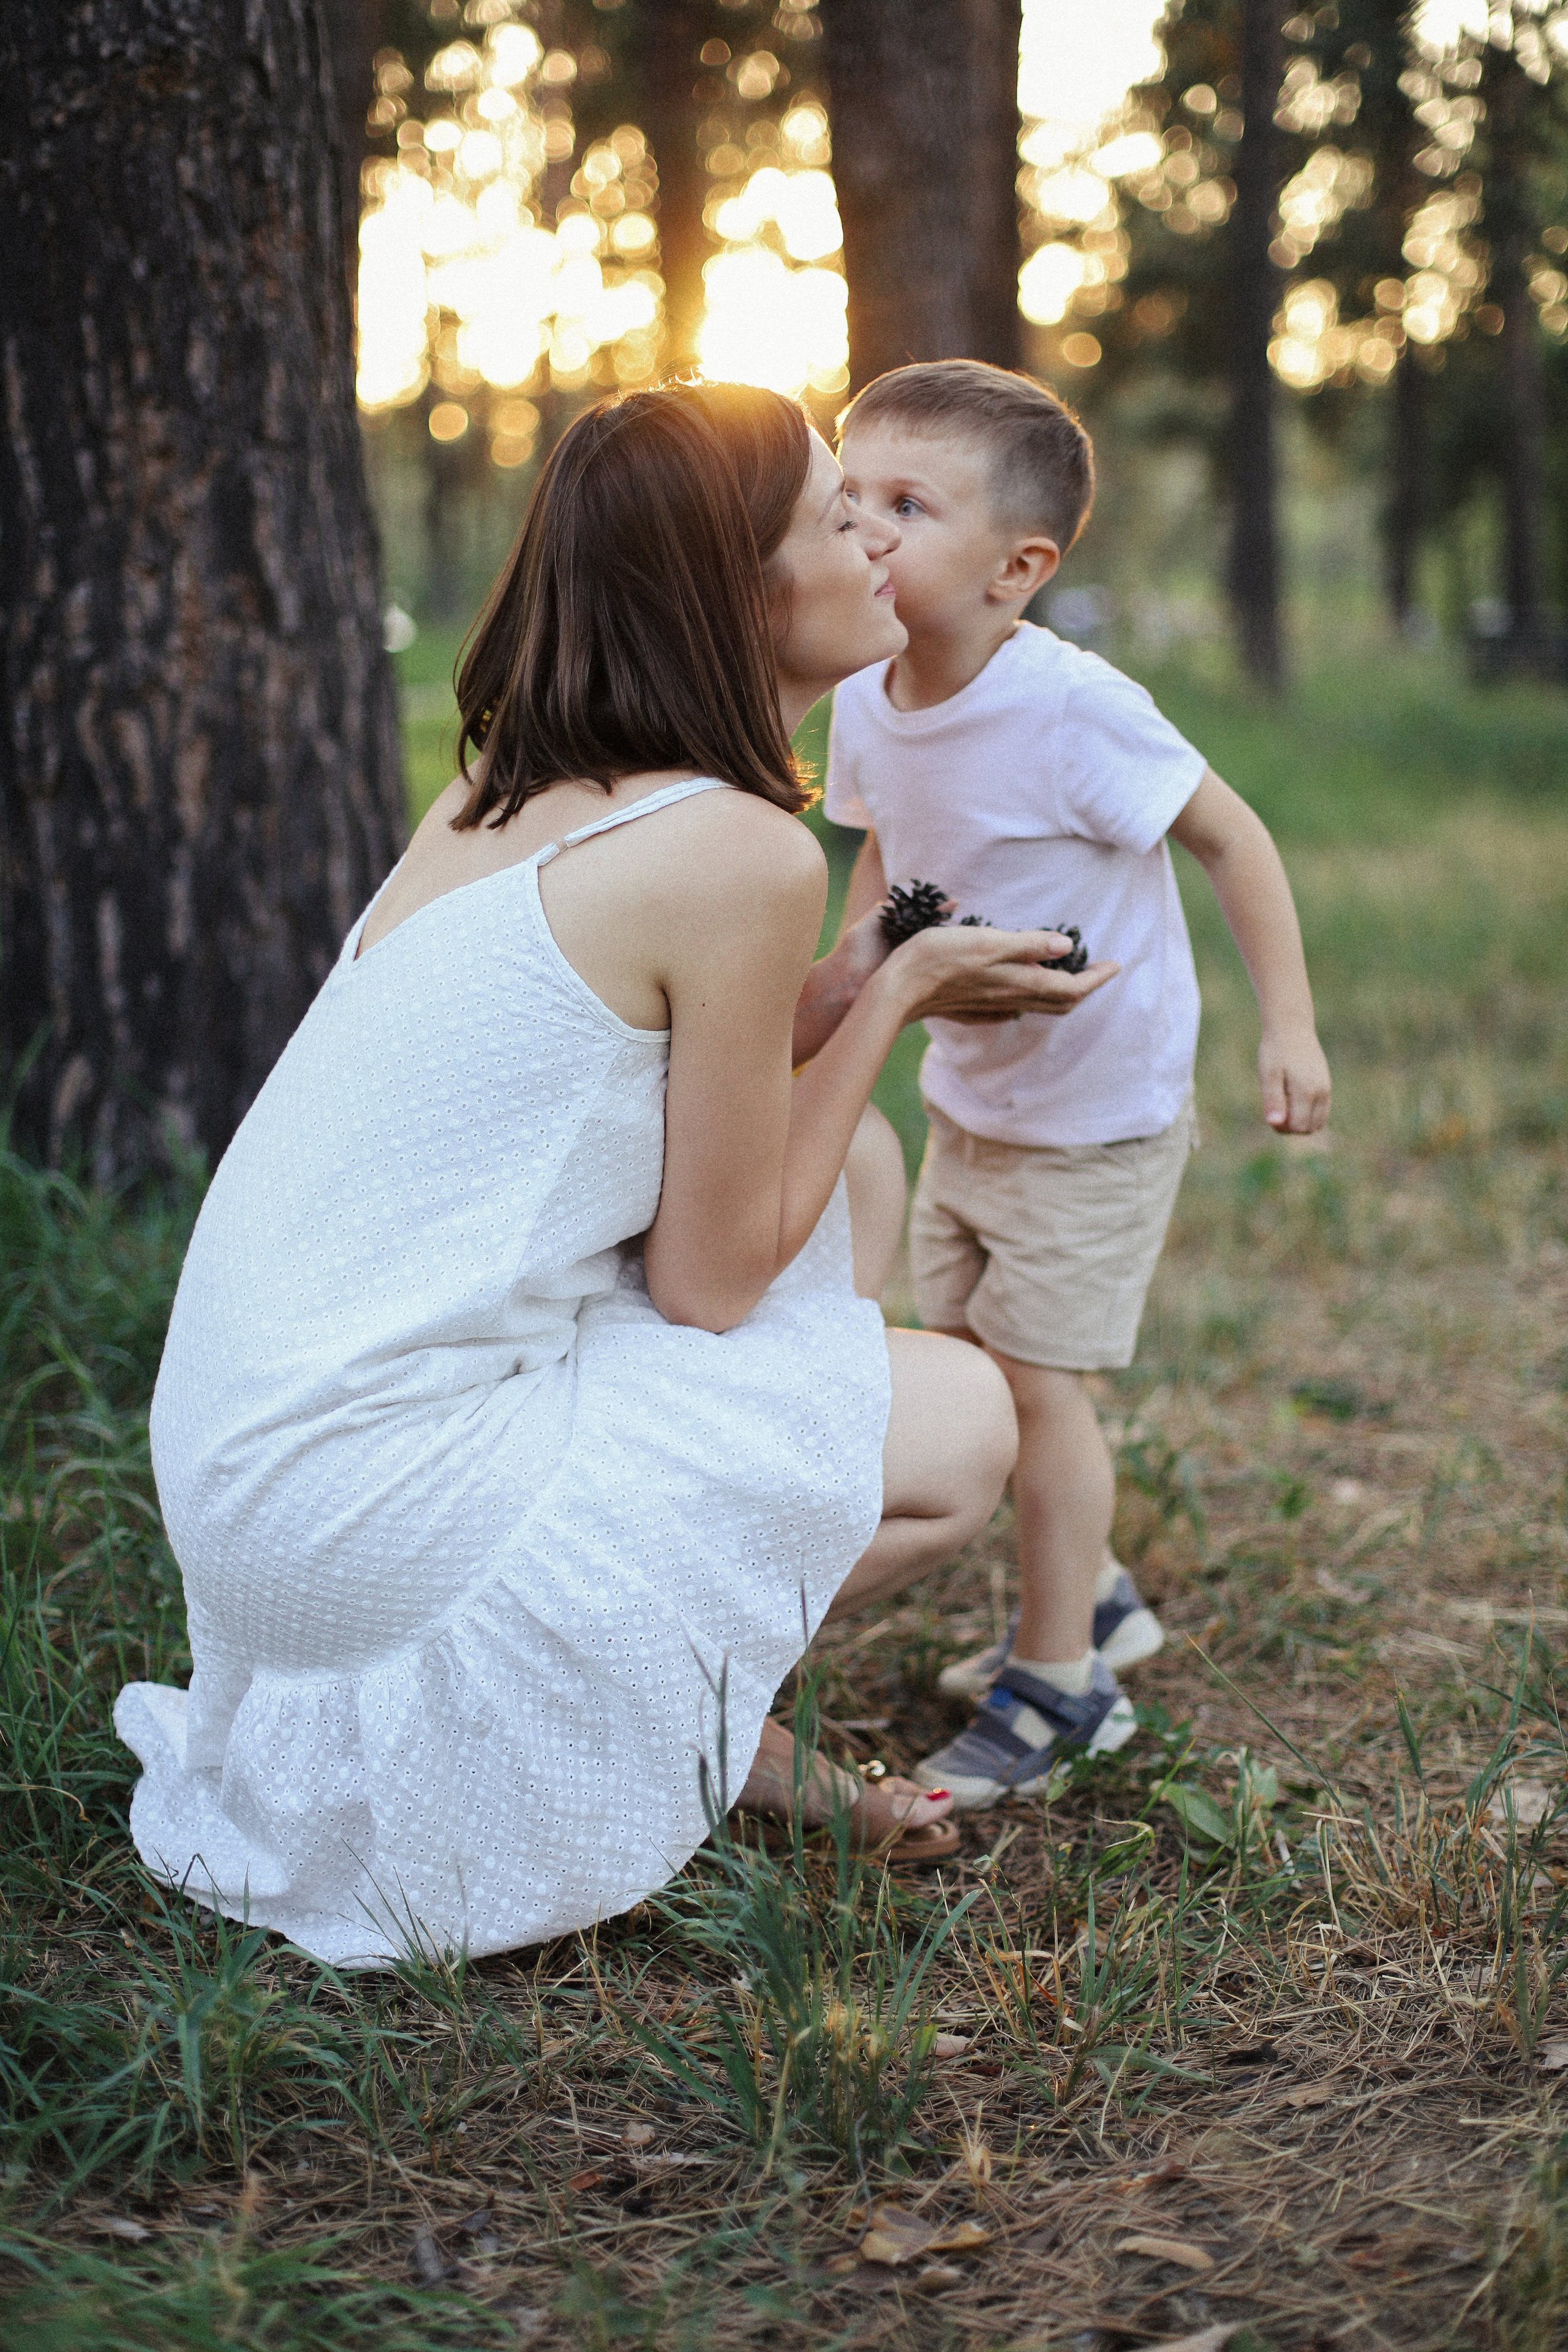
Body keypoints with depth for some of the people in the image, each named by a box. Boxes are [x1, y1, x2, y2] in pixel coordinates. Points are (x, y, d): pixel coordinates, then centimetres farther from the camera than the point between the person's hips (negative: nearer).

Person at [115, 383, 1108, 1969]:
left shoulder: (519, 779, 7)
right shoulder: (741, 853, -17)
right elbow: (710, 1279, -10)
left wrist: (884, 987, 13)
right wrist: (897, 993, -1)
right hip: (367, 1496, -8)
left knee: (835, 1180, 18)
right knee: (964, 1431, 2)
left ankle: (708, 1721, 20)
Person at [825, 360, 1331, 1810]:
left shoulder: (1070, 710, -28)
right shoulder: (866, 705, -7)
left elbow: (1229, 835, -18)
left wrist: (1290, 1026, -18)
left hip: (1099, 1111, -8)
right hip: (967, 1102, 8)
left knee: (1036, 1377, -5)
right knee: (956, 1363, 15)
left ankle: (1058, 1688, 13)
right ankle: (1096, 1604, 36)